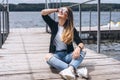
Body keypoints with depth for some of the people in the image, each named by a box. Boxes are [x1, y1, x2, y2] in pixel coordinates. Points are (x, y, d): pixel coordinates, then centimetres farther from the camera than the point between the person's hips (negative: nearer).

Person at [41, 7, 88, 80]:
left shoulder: (72, 29, 1)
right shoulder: (54, 25, 7)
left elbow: (81, 43, -9)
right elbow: (43, 13, -4)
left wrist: (78, 48, -32)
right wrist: (57, 10, 3)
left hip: (67, 55, 0)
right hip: (56, 55, 0)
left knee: (82, 52, -27)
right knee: (48, 57, -34)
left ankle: (70, 69, -57)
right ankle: (74, 70, -48)